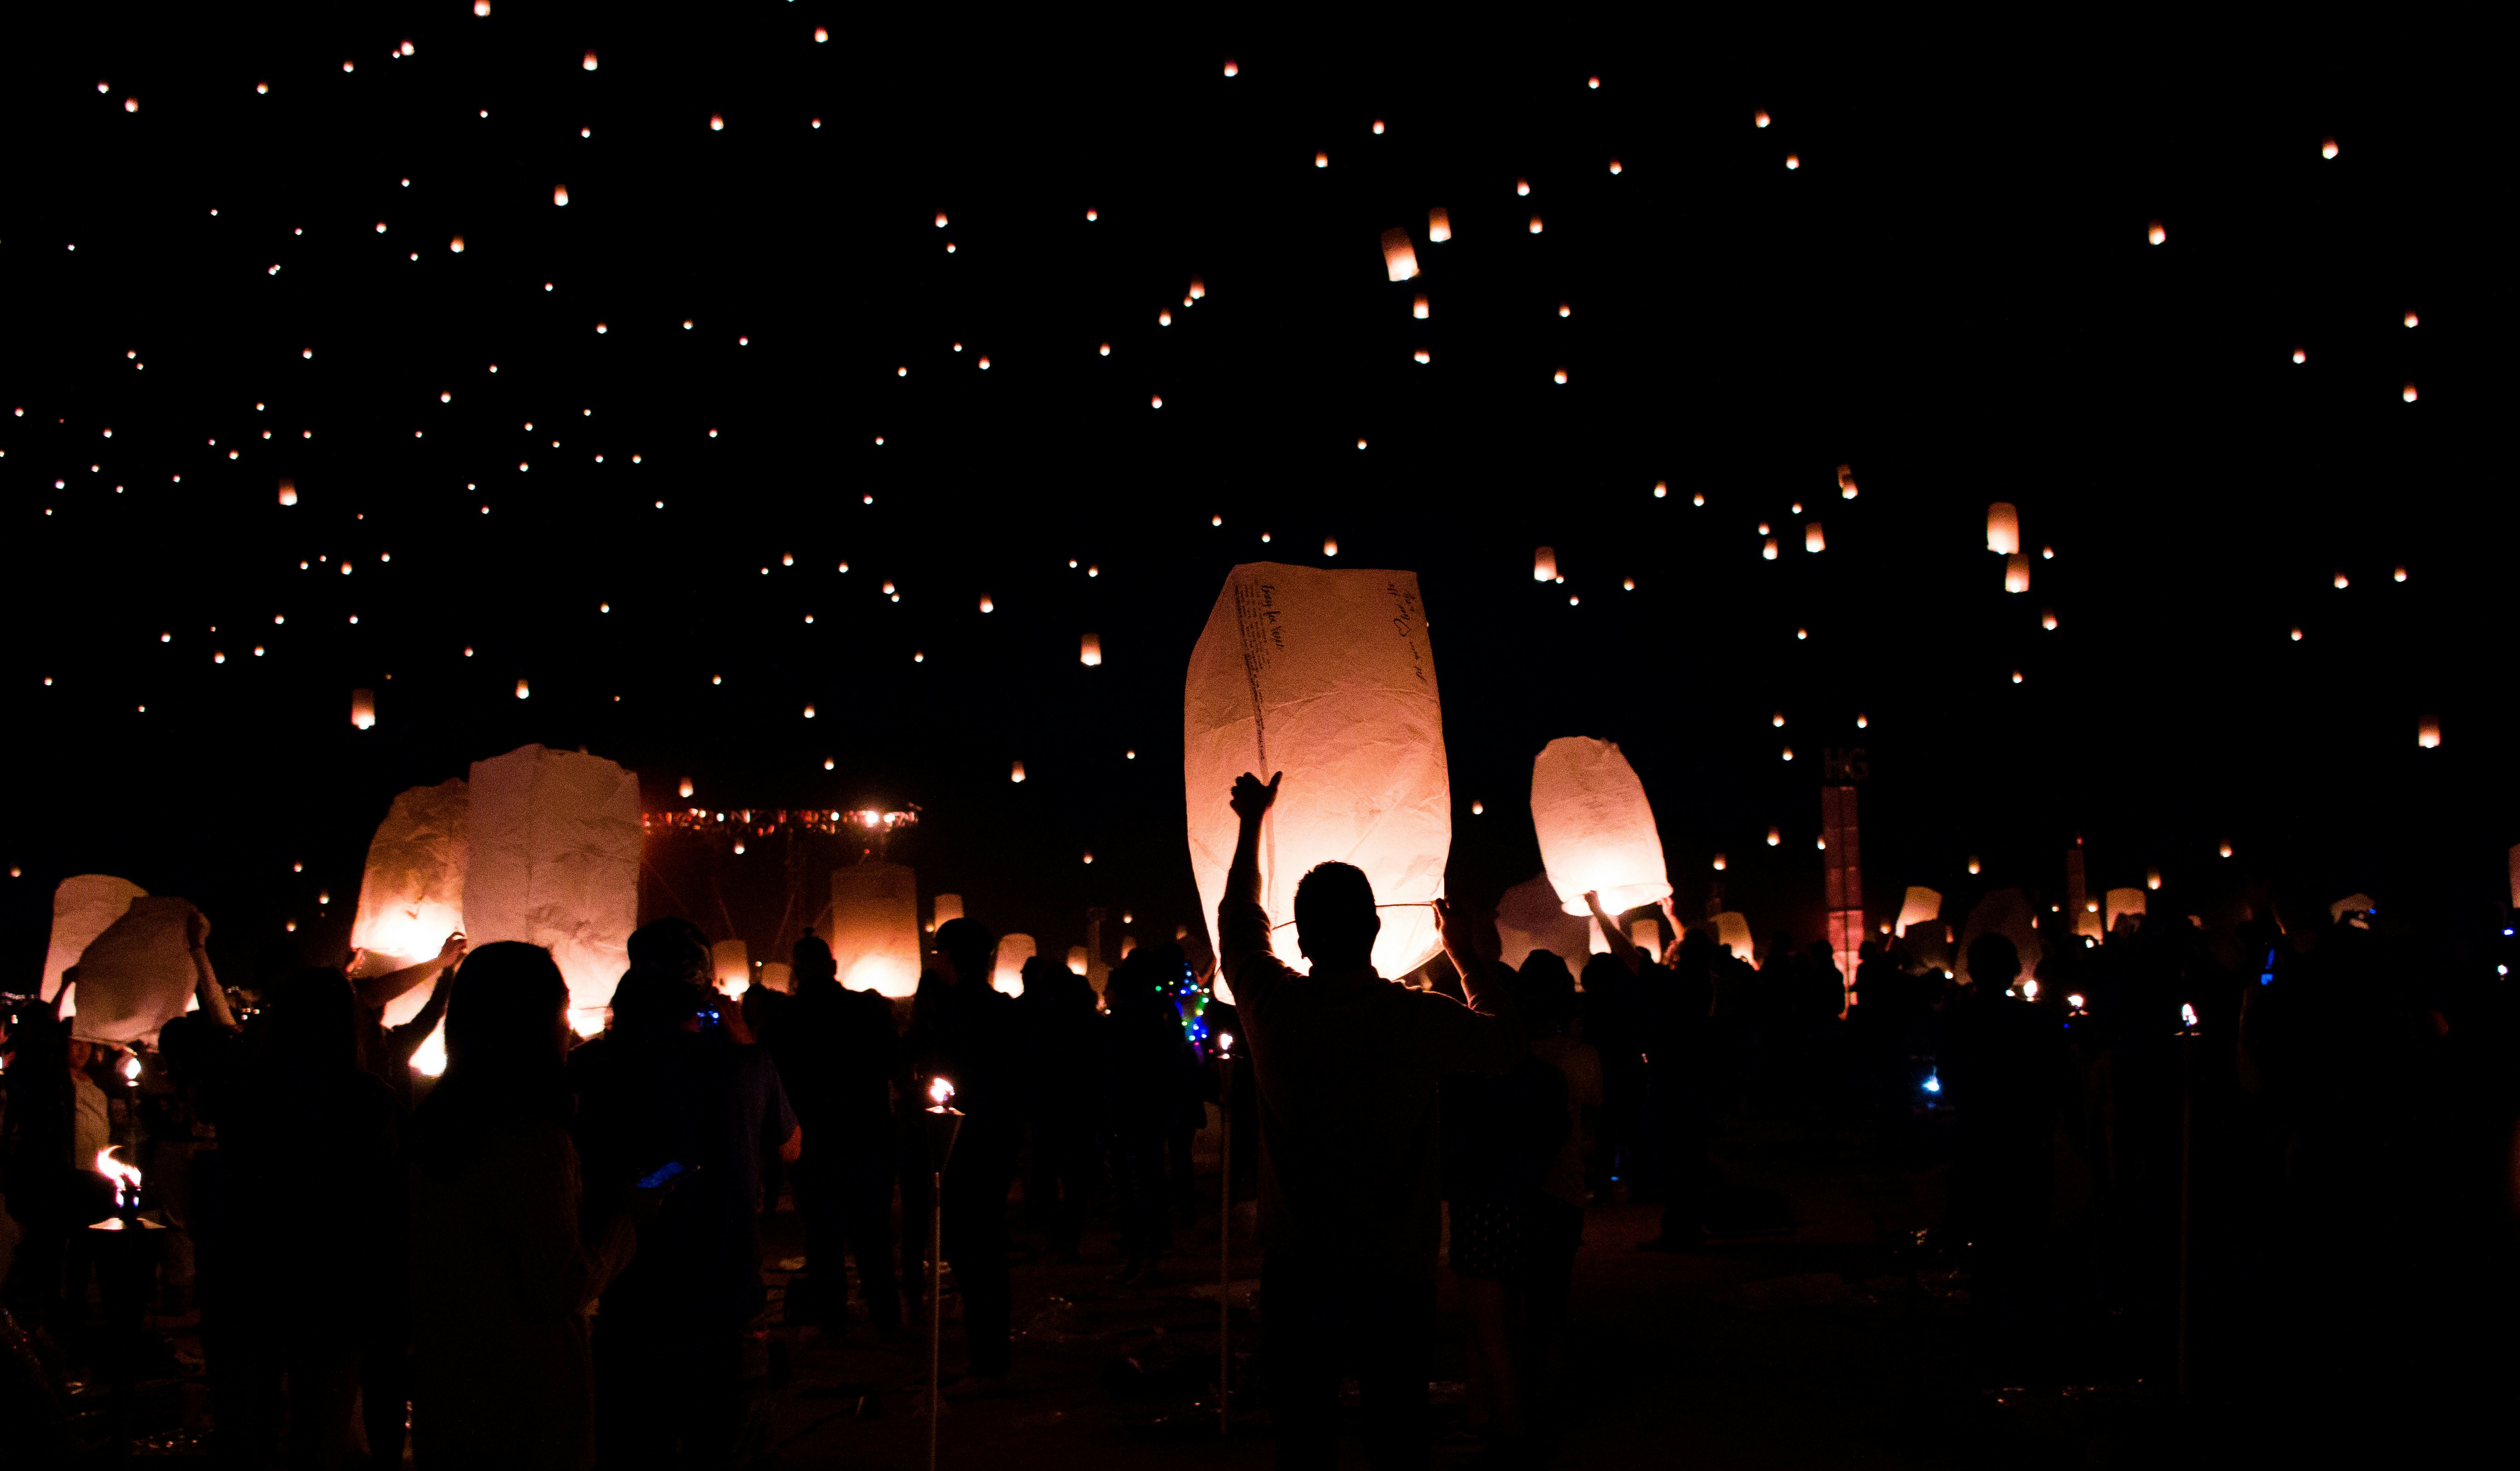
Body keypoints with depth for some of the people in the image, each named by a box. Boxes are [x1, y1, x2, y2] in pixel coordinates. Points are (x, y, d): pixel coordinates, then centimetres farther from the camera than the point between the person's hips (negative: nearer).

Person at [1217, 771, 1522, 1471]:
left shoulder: (1274, 1008, -8)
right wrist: (1465, 954, 22)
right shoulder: (1419, 1019, -12)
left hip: (1296, 1274, 1)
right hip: (1396, 1275, -1)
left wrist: (1252, 822, 25)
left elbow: (1238, 922, 13)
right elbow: (1506, 1037, 9)